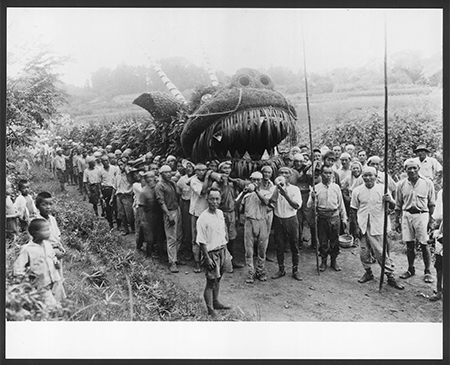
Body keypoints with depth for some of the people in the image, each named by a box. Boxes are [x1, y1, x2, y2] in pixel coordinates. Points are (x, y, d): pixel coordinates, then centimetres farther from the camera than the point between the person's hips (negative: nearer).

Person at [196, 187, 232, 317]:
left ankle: (215, 302, 36)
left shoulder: (220, 213, 2)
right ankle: (210, 310, 12)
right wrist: (207, 258, -18)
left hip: (222, 250, 7)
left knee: (218, 278, 20)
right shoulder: (203, 218, -19)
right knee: (211, 282, 0)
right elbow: (201, 241, -17)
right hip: (212, 253, -7)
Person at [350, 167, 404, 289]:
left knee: (382, 252, -3)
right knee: (364, 252, 9)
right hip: (362, 227, 2)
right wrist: (356, 227, 1)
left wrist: (389, 200, -22)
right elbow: (353, 210, 6)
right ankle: (368, 272, 28)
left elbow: (393, 206, 2)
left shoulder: (382, 189, -1)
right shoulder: (357, 191, 1)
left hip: (377, 226, -2)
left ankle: (390, 276, 9)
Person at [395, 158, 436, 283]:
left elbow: (431, 204, 4)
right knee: (409, 244, 8)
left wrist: (431, 219, -1)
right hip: (406, 215, 2)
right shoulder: (401, 184, 4)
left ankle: (427, 272, 10)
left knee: (424, 244, -1)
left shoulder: (427, 183, -2)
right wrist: (397, 221, 8)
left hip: (422, 214, -2)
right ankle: (411, 269, 22)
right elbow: (398, 205, 10)